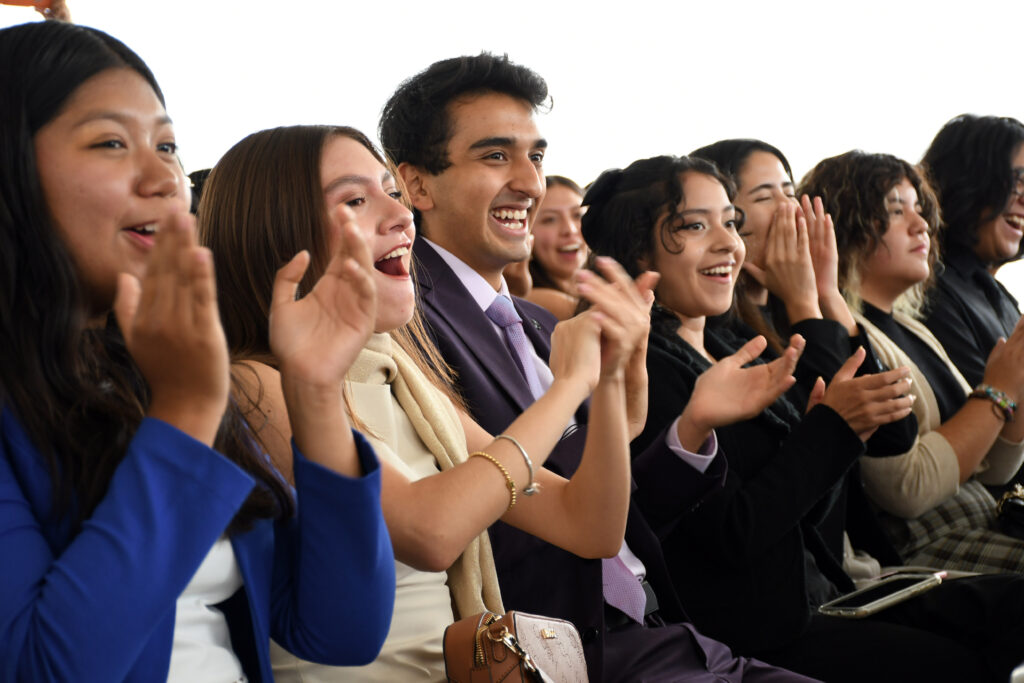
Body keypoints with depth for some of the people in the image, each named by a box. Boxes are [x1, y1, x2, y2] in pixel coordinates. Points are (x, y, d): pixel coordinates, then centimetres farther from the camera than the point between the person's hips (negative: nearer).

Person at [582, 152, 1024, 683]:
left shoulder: (728, 344, 12)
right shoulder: (644, 369, -14)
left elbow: (805, 504, 12)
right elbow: (730, 533, -18)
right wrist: (833, 426, -17)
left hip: (813, 595, 8)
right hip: (749, 635, -8)